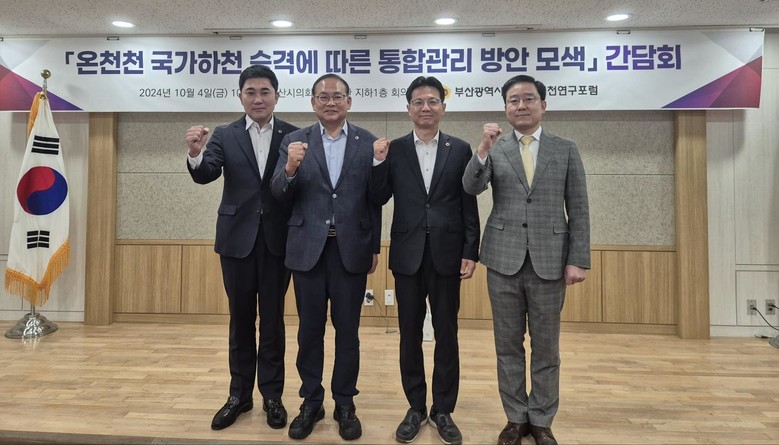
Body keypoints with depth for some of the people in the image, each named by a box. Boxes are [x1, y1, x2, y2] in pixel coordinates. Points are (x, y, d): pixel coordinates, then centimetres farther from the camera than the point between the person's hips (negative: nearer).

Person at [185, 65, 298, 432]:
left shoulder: (294, 136, 0)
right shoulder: (224, 136, 4)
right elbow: (205, 175, -12)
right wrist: (195, 154, -30)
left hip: (278, 239, -1)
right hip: (237, 239, 2)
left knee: (272, 319, 9)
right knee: (240, 319, 12)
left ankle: (272, 395, 22)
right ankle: (239, 394, 27)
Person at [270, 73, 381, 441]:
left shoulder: (367, 142, 2)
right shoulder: (294, 141, 4)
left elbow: (374, 199, 2)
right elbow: (279, 195, -2)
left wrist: (375, 247, 2)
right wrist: (290, 167, -21)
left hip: (351, 248, 0)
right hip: (308, 248, 1)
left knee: (347, 330, 9)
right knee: (310, 330, 11)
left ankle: (344, 404, 24)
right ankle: (311, 402, 26)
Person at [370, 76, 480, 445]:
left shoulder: (460, 149, 3)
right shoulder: (393, 149, 4)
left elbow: (469, 206, 2)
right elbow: (379, 199, 0)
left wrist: (470, 252, -4)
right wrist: (379, 162, -13)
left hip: (446, 254, 0)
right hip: (408, 255, 1)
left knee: (446, 334, 8)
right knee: (410, 334, 10)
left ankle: (443, 410, 24)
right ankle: (416, 408, 26)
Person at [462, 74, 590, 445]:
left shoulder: (566, 150, 6)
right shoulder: (494, 148, 6)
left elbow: (578, 210, 3)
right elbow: (471, 188, -10)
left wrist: (578, 259, -3)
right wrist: (483, 150, -24)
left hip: (549, 260, 0)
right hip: (504, 259, 1)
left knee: (546, 347, 10)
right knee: (508, 345, 10)